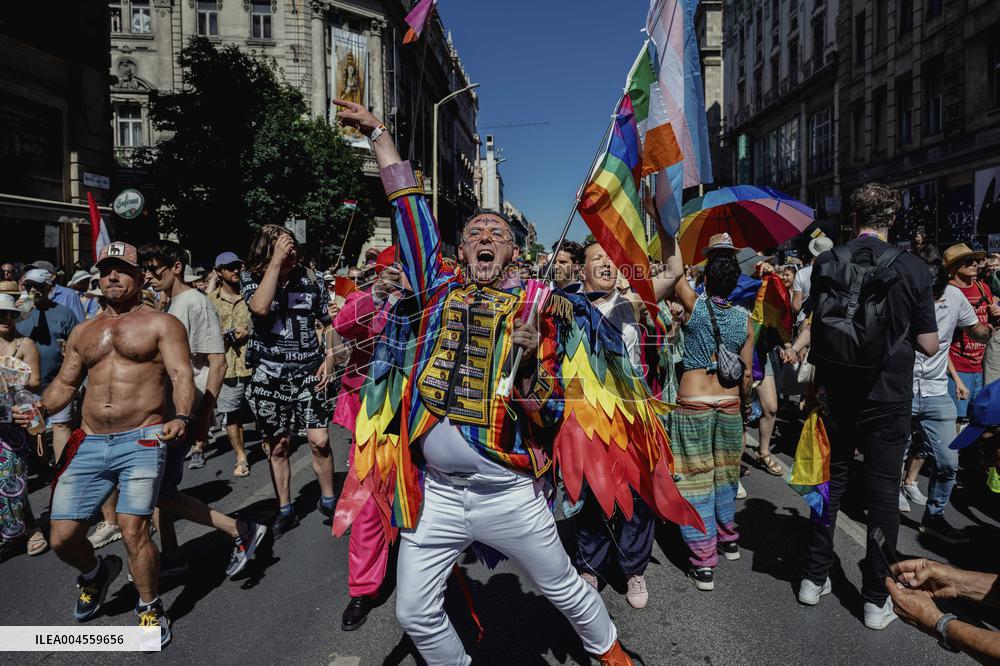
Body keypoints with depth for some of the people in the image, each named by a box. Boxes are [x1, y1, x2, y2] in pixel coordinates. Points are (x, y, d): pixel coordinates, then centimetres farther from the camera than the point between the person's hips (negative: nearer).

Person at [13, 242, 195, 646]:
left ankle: (150, 609, 11)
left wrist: (181, 418, -26)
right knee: (62, 538, 4)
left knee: (133, 530, -15)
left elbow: (182, 374, -8)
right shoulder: (83, 332, 19)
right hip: (90, 444, 5)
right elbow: (65, 383, 21)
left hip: (142, 441, -5)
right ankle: (95, 573, 40)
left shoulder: (160, 324, 2)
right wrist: (40, 408, 0)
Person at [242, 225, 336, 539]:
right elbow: (260, 307, -25)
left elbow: (329, 324, 12)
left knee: (319, 440, -7)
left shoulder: (310, 280, 1)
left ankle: (327, 500, 15)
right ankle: (285, 511, 25)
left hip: (309, 372, 0)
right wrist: (276, 260, -23)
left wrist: (329, 360, -1)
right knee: (277, 447, 9)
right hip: (270, 375, 0)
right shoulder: (251, 278, -2)